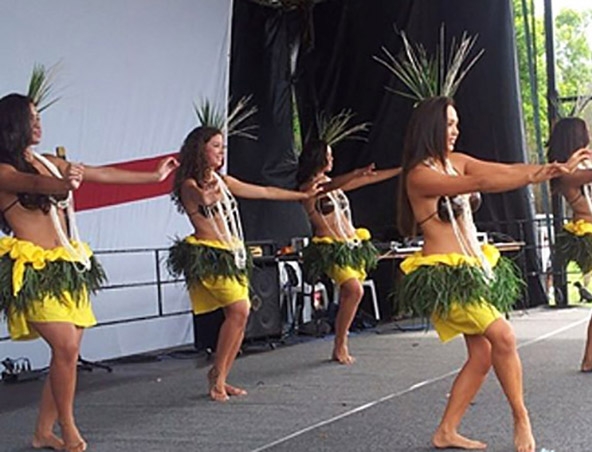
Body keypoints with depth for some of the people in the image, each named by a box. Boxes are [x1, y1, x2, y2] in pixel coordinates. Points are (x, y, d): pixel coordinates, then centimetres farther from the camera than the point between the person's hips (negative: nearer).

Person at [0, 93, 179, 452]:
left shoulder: (49, 163, 14)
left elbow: (104, 174, 19)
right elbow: (34, 184, -28)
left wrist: (156, 176, 23)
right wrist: (65, 185, -50)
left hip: (68, 267, 7)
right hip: (35, 272, -7)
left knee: (69, 352, 4)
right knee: (65, 346, -16)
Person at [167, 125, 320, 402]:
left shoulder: (223, 181, 16)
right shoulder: (189, 185, -6)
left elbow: (264, 192, 21)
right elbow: (205, 198, -32)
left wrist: (303, 195, 21)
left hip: (233, 255, 8)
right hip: (209, 256, -8)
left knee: (239, 315, 0)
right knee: (239, 310, -18)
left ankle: (221, 380, 8)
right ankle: (217, 374, -5)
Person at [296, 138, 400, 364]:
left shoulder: (332, 184, 16)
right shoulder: (309, 186, -6)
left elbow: (368, 179, 18)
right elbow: (328, 186, -27)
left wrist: (401, 170, 18)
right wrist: (357, 173, -41)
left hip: (352, 245, 8)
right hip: (331, 249, -8)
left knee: (347, 297, 2)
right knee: (354, 290, -22)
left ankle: (341, 347, 8)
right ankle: (339, 347, -12)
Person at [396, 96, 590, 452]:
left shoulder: (456, 162, 11)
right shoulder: (419, 175, -14)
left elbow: (506, 170, 2)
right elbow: (481, 183, -25)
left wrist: (558, 168, -9)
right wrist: (536, 176, -31)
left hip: (474, 269, 9)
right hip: (445, 275, -9)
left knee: (482, 353, 5)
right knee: (502, 336, -18)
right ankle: (521, 420, -2)